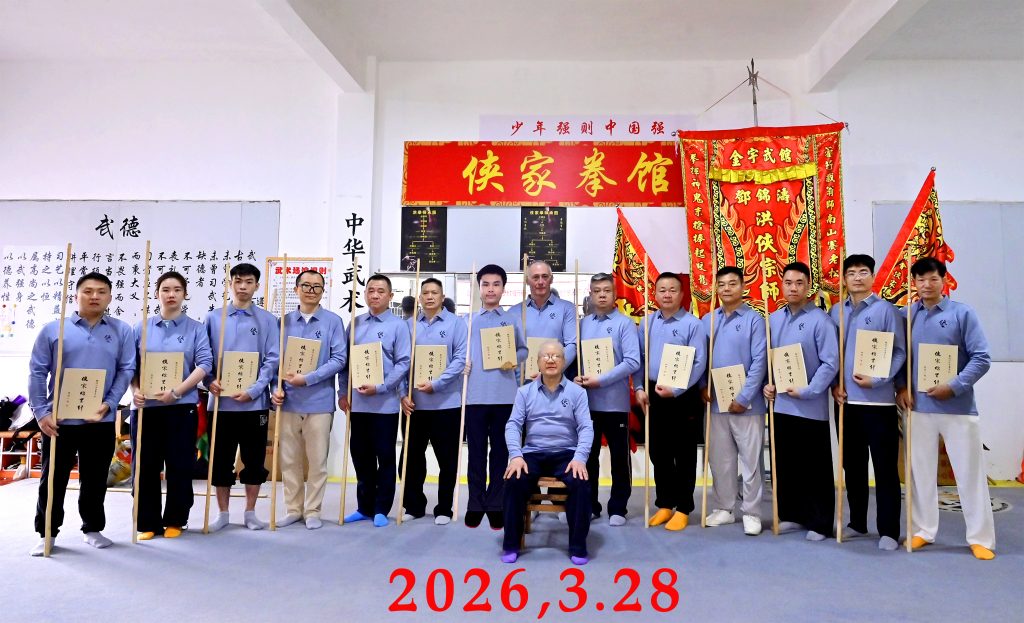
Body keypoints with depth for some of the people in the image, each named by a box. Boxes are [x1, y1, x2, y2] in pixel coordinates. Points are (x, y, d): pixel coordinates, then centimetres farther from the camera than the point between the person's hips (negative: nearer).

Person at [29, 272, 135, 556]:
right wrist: (41, 412, -7)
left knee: (95, 479, 11)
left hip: (101, 420, 1)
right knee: (53, 478, 8)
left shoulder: (121, 331, 3)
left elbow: (126, 370, 0)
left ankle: (93, 528, 26)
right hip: (59, 419, -1)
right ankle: (47, 533, 23)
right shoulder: (53, 329, 0)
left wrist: (108, 404, -11)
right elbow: (37, 372, 0)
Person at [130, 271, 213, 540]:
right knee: (146, 466, 7)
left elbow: (205, 363, -7)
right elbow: (130, 365, 9)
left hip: (181, 406, -2)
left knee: (180, 467, 4)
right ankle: (148, 523, 20)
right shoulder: (142, 327, 9)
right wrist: (135, 391, -9)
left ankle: (175, 521, 19)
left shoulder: (195, 328, 3)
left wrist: (176, 390, -17)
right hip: (146, 406, 2)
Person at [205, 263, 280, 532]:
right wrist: (210, 380, -12)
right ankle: (223, 513, 23)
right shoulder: (213, 317, 6)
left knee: (254, 459, 7)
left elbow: (272, 359, -3)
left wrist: (254, 390, -13)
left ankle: (250, 512, 21)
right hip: (221, 400, 1)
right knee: (221, 459, 9)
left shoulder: (267, 320, 1)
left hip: (254, 401, -1)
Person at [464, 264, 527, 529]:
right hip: (475, 394, 0)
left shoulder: (513, 321, 10)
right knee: (476, 450, 6)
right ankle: (475, 504, 15)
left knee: (500, 450, 7)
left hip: (505, 395, 0)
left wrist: (514, 360, -9)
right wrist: (461, 363, -9)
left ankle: (495, 505, 16)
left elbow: (523, 349, 11)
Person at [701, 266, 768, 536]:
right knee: (719, 459, 12)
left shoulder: (754, 319, -6)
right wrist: (703, 387, -5)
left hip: (747, 402, -4)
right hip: (716, 402, 4)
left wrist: (743, 397, -15)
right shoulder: (707, 320, 8)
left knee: (750, 460, 4)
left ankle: (751, 513, 16)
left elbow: (759, 362, -11)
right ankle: (723, 508, 26)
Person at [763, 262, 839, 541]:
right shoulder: (773, 319, 9)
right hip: (780, 403, 6)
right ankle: (791, 514, 28)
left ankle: (819, 522, 16)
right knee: (785, 464, 14)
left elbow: (830, 363, -13)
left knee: (815, 468, 4)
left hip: (810, 406, -6)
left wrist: (806, 391, -17)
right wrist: (767, 384, -2)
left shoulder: (820, 320, -9)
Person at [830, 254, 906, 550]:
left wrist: (877, 380, -15)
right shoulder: (835, 312, 10)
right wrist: (834, 384, -1)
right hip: (845, 400, 4)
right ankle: (857, 522, 26)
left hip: (878, 400, -4)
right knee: (852, 465, 13)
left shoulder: (886, 309, -2)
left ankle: (889, 530, 11)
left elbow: (900, 352, -4)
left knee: (885, 467, 1)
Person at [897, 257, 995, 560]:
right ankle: (923, 530, 22)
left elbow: (982, 358, -7)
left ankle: (980, 538, 16)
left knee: (970, 472, 4)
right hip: (918, 406, 3)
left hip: (958, 407, -3)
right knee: (921, 471, 10)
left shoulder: (963, 313, -3)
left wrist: (954, 387, -16)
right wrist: (901, 388, -4)